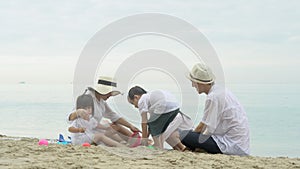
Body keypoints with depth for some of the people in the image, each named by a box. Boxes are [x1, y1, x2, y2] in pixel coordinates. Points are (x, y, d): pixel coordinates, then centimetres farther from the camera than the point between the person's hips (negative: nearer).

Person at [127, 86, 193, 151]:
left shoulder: (141, 101, 10)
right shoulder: (150, 96, 35)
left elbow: (144, 122, 7)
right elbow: (152, 122, 34)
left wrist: (144, 139, 14)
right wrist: (147, 135, 37)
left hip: (165, 107, -9)